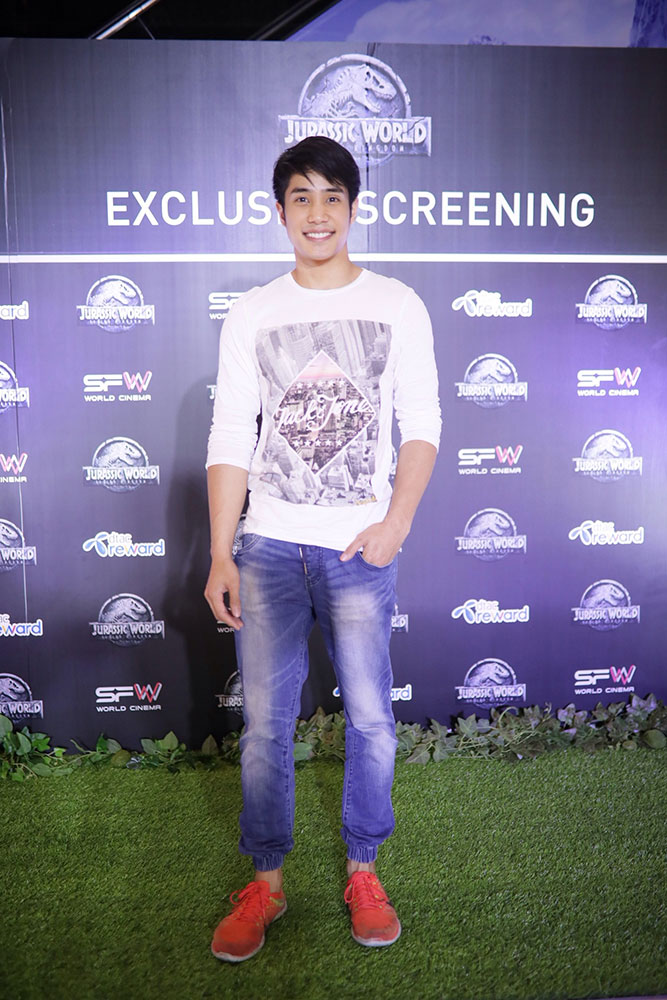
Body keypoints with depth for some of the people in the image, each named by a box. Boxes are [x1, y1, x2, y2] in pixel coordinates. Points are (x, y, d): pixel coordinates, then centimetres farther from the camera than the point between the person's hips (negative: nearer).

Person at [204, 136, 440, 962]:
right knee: (264, 721, 5)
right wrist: (219, 556, -3)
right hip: (267, 545, 1)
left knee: (370, 717, 5)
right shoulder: (251, 314, 7)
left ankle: (363, 872, 27)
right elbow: (230, 439, 3)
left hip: (359, 549, -1)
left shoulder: (398, 306, 4)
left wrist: (396, 523, -12)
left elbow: (421, 427, 3)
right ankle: (265, 881, 24)